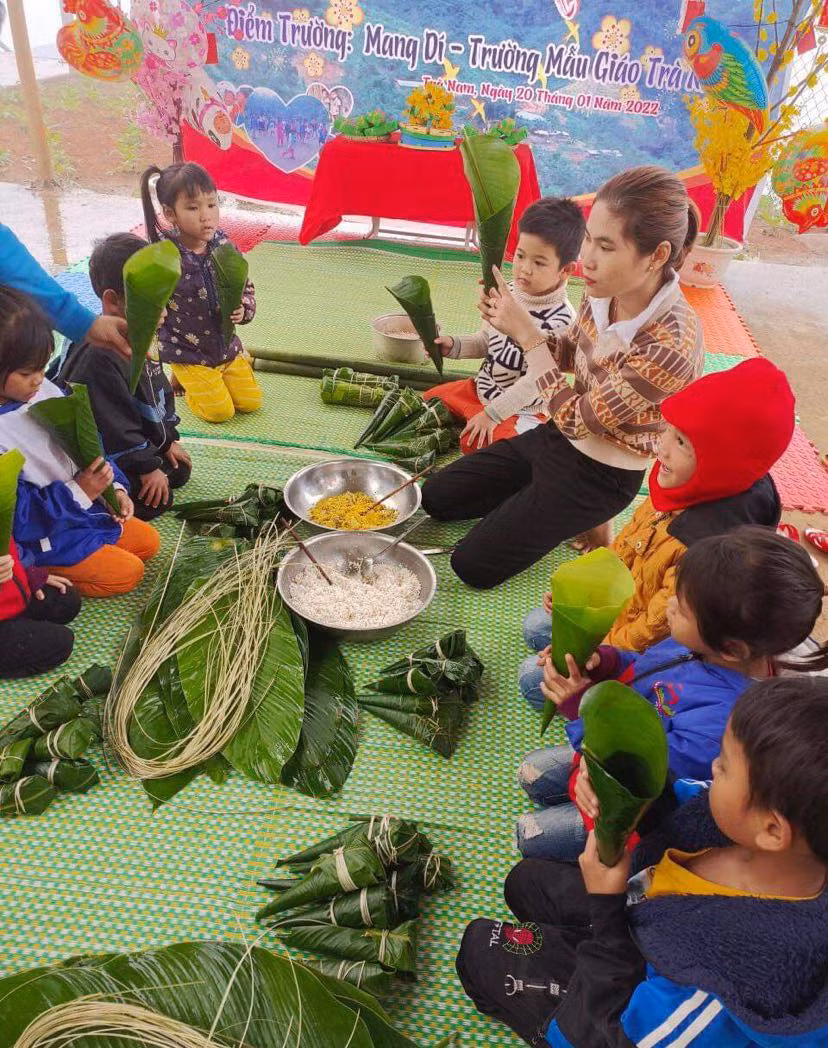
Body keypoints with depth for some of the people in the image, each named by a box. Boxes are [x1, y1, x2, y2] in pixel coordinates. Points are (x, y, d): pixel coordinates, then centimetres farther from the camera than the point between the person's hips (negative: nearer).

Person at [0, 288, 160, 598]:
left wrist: (114, 486, -6)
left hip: (83, 500, 8)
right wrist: (79, 492, -28)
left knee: (148, 541, 13)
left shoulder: (45, 391, -5)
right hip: (40, 536, -8)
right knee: (126, 573, -11)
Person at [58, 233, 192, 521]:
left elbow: (160, 392, 12)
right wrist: (147, 467, -20)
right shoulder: (98, 357, -33)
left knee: (180, 472, 15)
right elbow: (113, 425, -29)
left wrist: (169, 440, 13)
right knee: (156, 501, -12)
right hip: (102, 460, -9)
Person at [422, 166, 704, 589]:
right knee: (435, 497, 11)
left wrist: (526, 334, -21)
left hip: (600, 475, -7)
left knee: (473, 565, -6)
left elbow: (575, 420, -25)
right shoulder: (605, 295, -12)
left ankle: (586, 524, 11)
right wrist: (514, 321, -12)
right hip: (559, 438, 7)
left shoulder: (672, 344, -33)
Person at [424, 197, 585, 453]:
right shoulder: (508, 292, -3)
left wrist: (492, 413, -24)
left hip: (523, 407, -7)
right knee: (430, 399, 8)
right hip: (484, 386, 8)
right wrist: (453, 345, -6)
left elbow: (536, 379, -25)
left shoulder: (561, 320, -25)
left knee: (474, 443, -28)